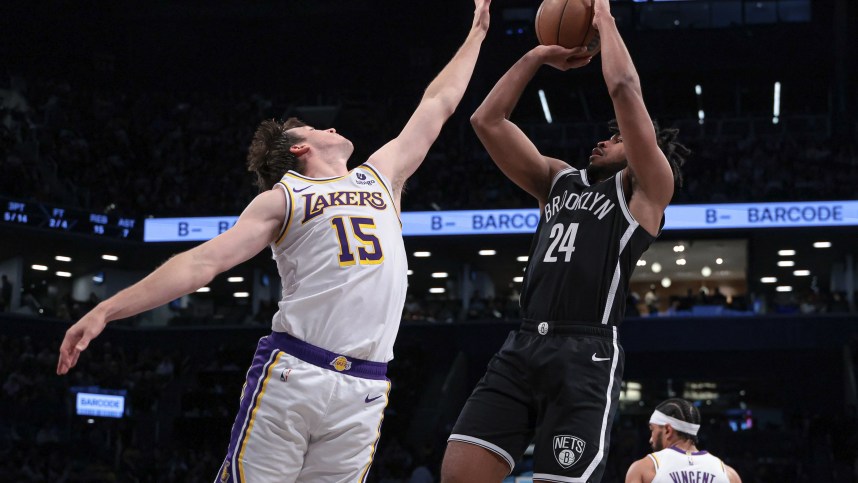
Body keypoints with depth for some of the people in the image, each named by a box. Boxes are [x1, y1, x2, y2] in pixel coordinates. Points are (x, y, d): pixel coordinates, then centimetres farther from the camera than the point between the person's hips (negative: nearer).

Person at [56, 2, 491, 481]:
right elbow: (202, 261, 3)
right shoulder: (282, 199, 10)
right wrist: (106, 310, -6)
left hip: (363, 391, 3)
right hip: (291, 373, -3)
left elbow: (438, 105, 31)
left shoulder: (381, 176, 23)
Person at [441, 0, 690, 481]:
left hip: (585, 355, -5)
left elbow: (626, 90, -3)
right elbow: (488, 120, 23)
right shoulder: (560, 181, 25)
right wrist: (540, 55, 22)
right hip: (522, 347, 6)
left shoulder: (647, 188, 8)